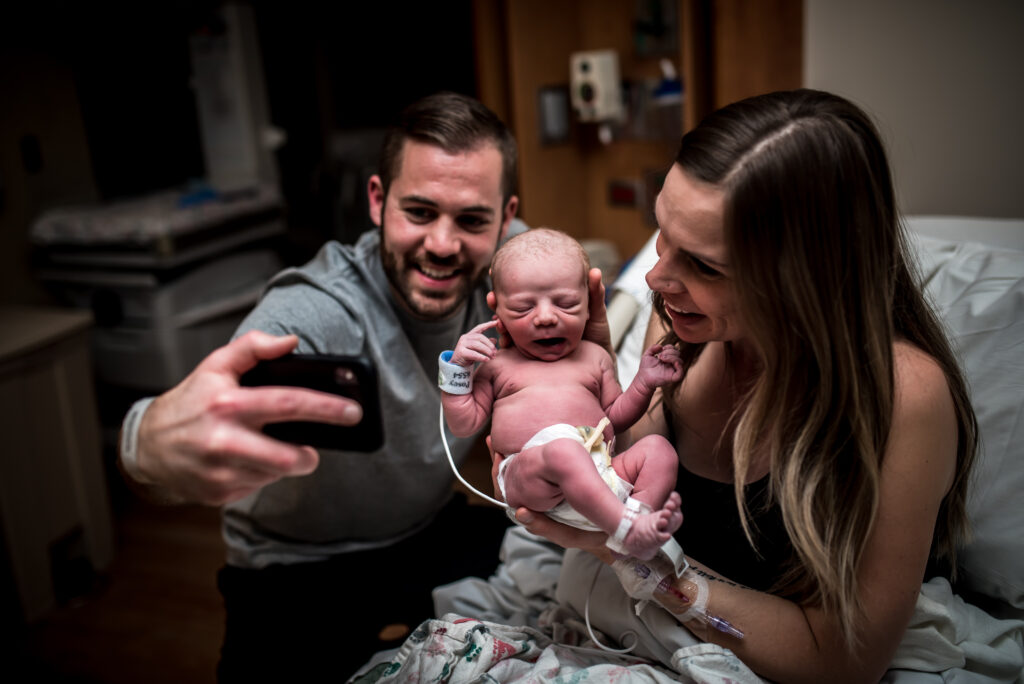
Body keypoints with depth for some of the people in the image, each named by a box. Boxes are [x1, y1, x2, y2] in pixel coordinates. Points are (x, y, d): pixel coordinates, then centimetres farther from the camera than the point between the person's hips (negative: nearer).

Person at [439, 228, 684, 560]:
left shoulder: (594, 358, 25)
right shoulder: (496, 364, 17)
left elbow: (615, 417, 27)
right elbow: (463, 425, 13)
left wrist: (645, 382, 12)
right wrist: (458, 370, 3)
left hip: (601, 471, 5)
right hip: (527, 477, -5)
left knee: (658, 448, -15)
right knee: (563, 451, -36)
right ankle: (626, 528, -39)